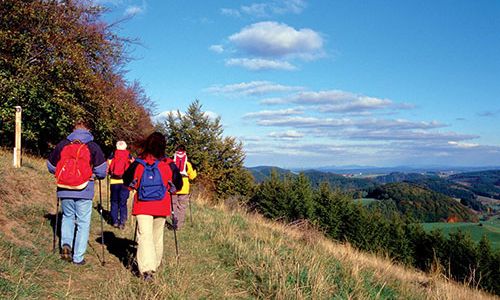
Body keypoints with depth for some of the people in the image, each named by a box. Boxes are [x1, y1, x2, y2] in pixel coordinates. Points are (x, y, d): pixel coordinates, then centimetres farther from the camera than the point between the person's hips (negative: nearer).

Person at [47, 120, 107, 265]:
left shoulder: (62, 144, 4)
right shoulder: (93, 146, -3)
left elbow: (51, 166, 14)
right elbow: (102, 171, -6)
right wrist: (93, 174, 16)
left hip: (64, 191, 3)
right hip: (84, 192, -2)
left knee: (67, 217, 25)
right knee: (83, 223, 8)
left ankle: (66, 244, 6)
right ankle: (78, 257, 10)